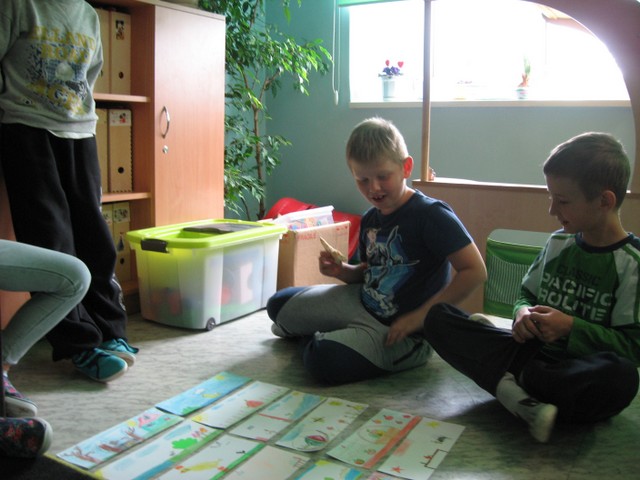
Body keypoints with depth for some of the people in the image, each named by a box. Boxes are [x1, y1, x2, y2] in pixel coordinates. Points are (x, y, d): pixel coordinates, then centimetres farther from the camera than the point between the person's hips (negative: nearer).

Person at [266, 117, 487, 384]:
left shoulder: (431, 215, -20)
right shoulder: (370, 220, 3)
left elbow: (475, 271, -25)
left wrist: (419, 316, -24)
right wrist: (342, 271, -5)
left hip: (399, 330, -7)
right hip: (362, 303, 7)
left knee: (323, 360, -28)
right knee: (278, 305, 7)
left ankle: (314, 338, 7)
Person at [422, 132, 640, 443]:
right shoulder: (558, 243, 8)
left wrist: (571, 327, -18)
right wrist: (524, 312, -6)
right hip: (535, 353, 5)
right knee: (437, 316, -9)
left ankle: (509, 381, -18)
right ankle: (521, 398, -27)